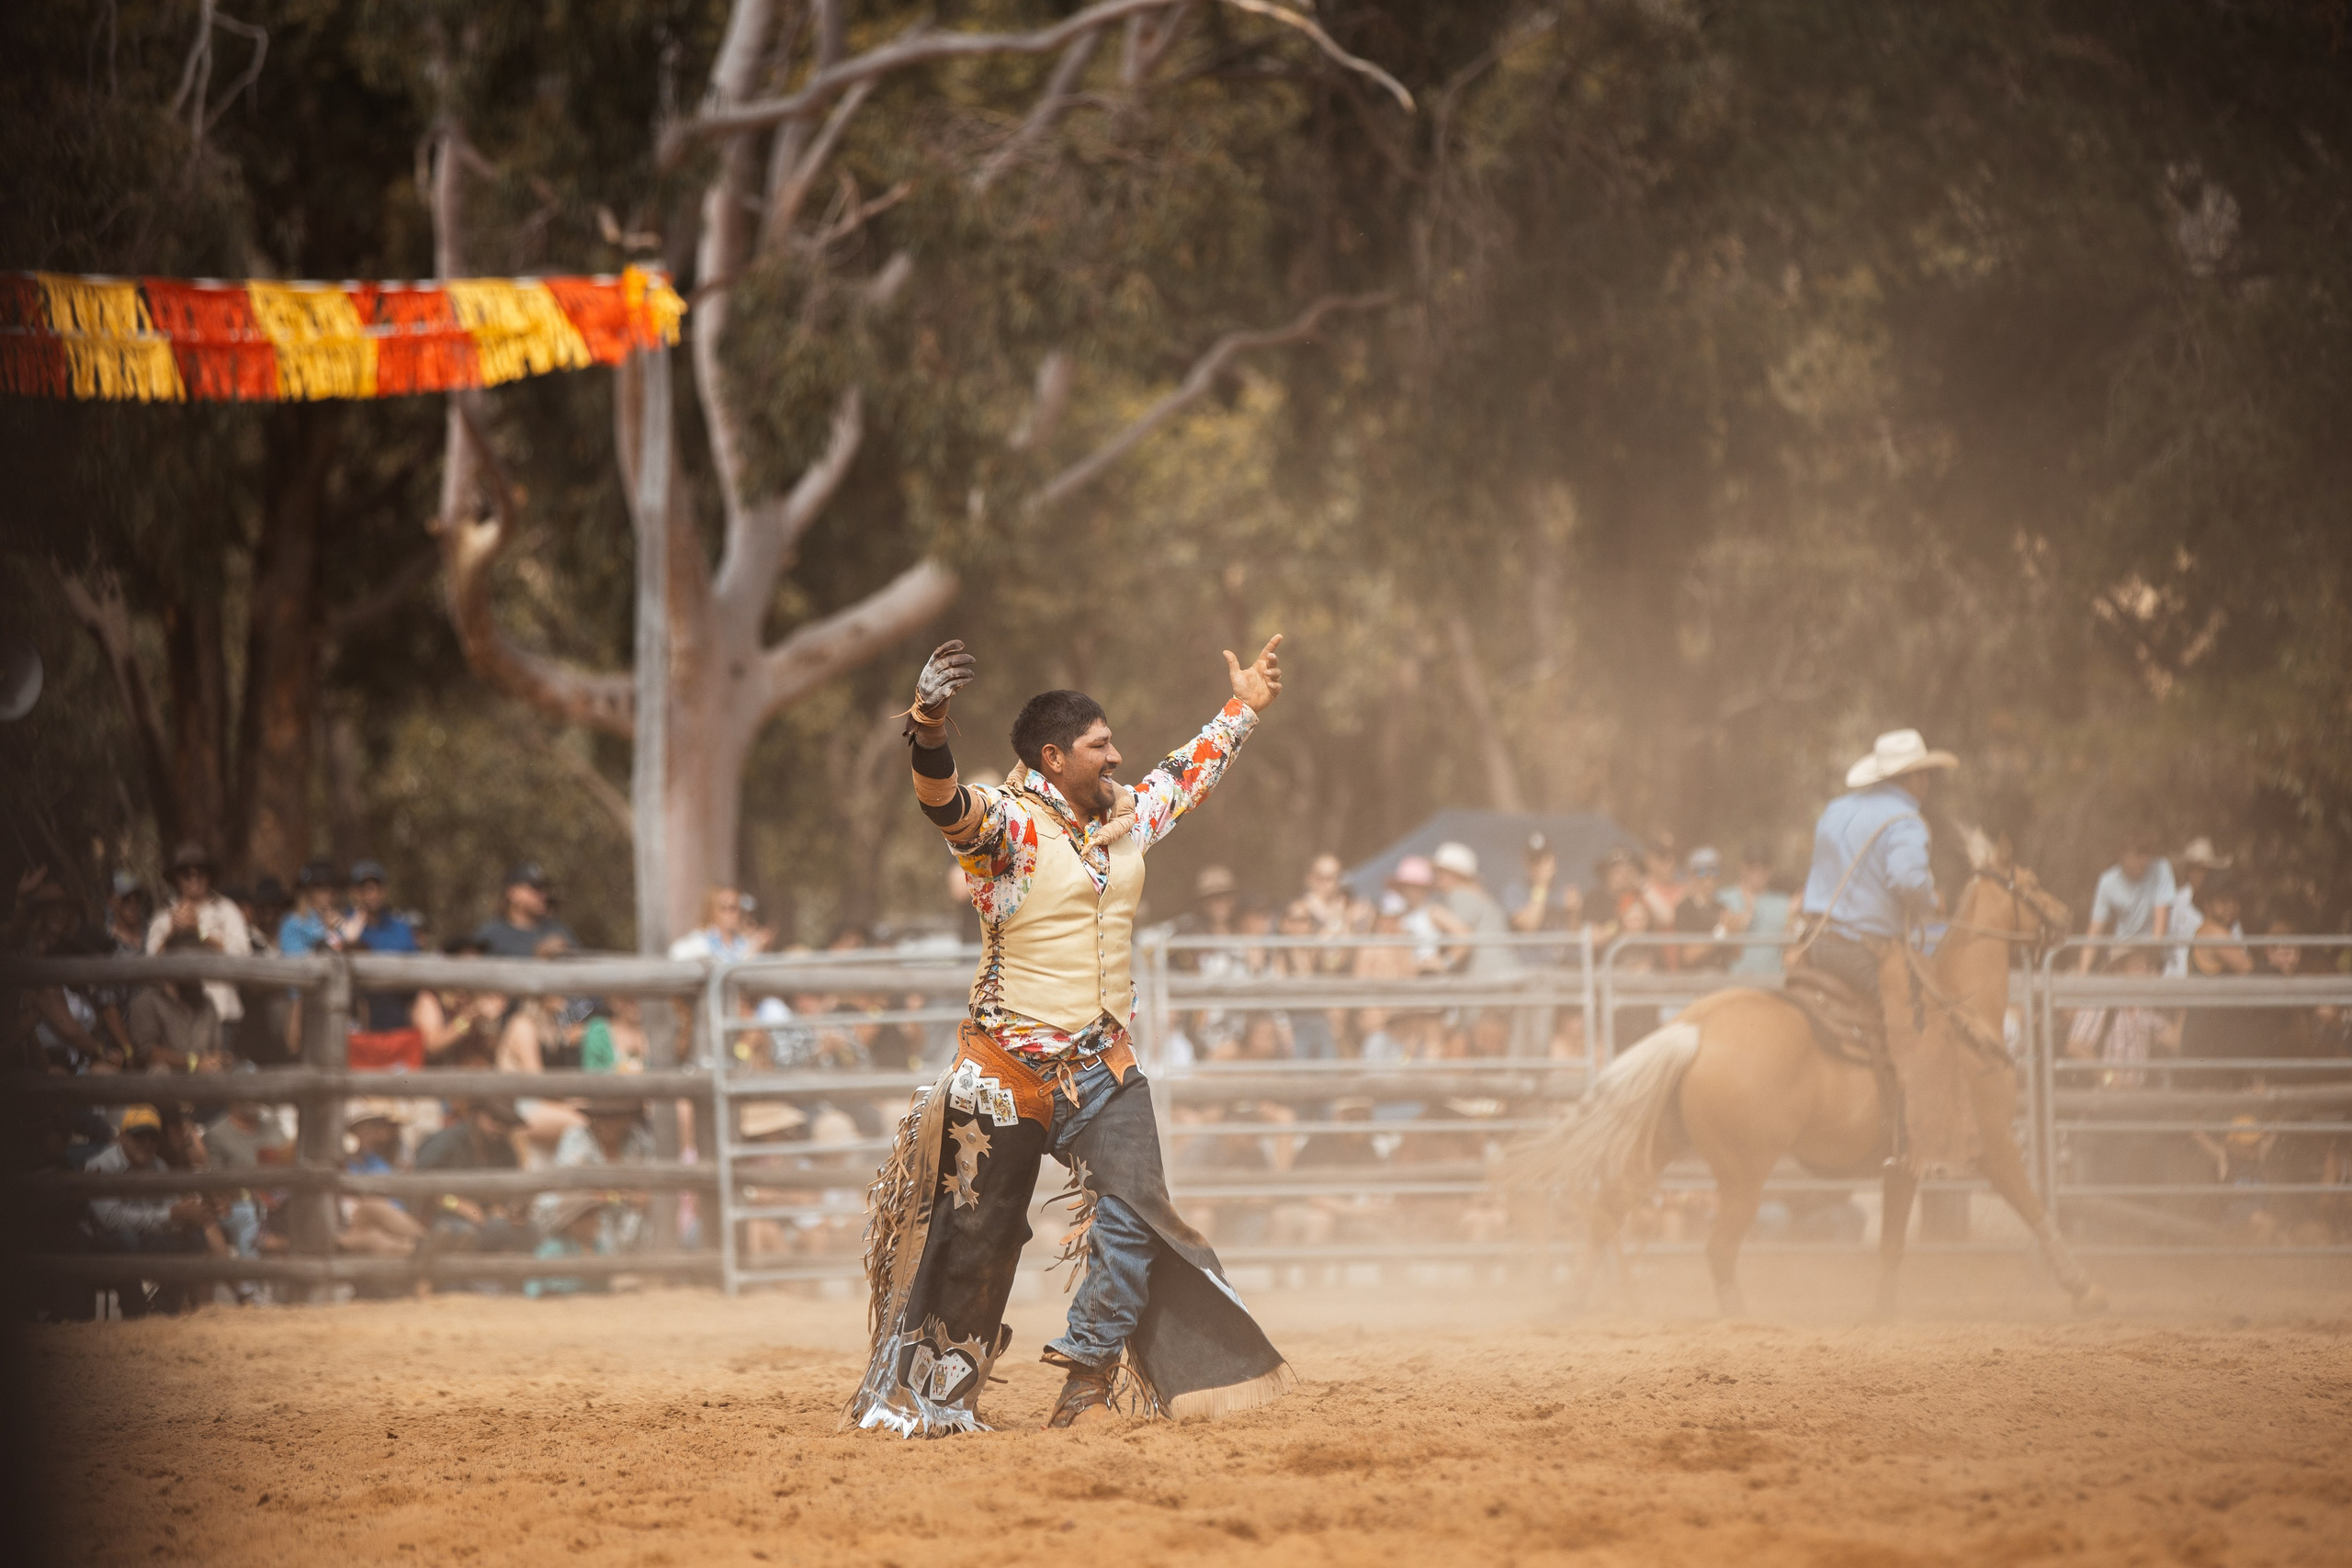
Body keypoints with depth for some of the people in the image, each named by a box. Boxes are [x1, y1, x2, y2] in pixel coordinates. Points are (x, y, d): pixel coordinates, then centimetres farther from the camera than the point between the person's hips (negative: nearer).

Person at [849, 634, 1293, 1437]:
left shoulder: (1126, 818, 10)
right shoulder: (1008, 824, -11)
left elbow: (1186, 776, 30)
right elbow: (947, 804, -32)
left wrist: (1241, 709, 40)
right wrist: (928, 731, -52)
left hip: (1103, 1067, 5)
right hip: (1009, 1065, -5)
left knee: (1131, 1214, -11)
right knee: (976, 1230, 1)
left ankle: (1088, 1379, -3)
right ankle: (921, 1393, 15)